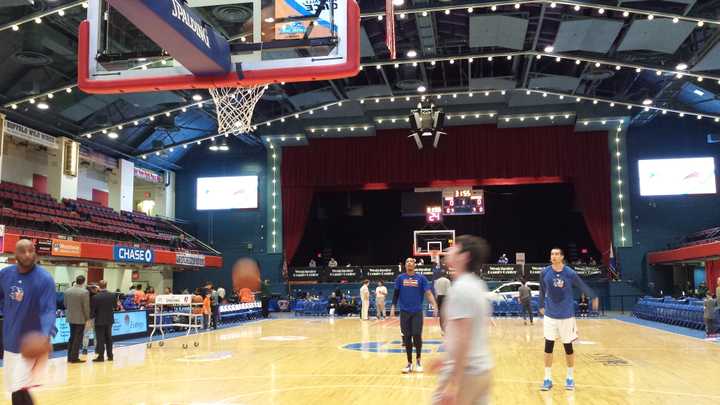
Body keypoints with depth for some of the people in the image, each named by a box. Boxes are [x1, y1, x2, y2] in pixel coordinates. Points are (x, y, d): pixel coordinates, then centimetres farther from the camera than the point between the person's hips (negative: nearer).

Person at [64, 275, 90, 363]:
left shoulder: (67, 291, 1)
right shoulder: (84, 292, -17)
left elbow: (65, 304, 9)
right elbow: (86, 307, -15)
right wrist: (87, 318, -3)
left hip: (70, 318, 6)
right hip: (80, 318, -6)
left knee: (72, 337, 16)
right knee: (78, 338, 2)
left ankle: (70, 357, 20)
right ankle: (74, 357, 4)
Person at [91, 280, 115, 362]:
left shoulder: (95, 297, -16)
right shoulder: (112, 295, -5)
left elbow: (92, 309, -10)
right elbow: (115, 305, 8)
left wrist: (92, 317, 7)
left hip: (99, 321, -4)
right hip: (109, 320, 4)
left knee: (100, 339, 2)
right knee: (109, 338, 13)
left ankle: (101, 356, 4)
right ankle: (110, 355, 16)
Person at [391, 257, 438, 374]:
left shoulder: (421, 278, 1)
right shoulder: (400, 278, 4)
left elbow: (428, 292, -7)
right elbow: (396, 294, 9)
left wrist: (435, 305, -21)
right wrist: (393, 307, 1)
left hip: (417, 312, -1)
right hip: (404, 312, 1)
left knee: (417, 336, -5)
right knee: (407, 338, 4)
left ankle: (418, 360, 17)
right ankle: (409, 363, 15)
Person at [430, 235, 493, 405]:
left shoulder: (460, 288, -17)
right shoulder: (477, 285, 11)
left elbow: (462, 339, -22)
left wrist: (453, 384, -23)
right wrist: (449, 360, 24)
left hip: (464, 371, -9)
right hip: (482, 368, 9)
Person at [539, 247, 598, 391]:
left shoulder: (570, 273, -11)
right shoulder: (545, 273, -5)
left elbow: (583, 286, 5)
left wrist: (594, 297, 13)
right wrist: (541, 306, 19)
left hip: (566, 315, -1)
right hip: (550, 315, 1)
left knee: (568, 346, 8)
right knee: (548, 346, 0)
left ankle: (570, 378, 23)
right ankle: (548, 379, 10)